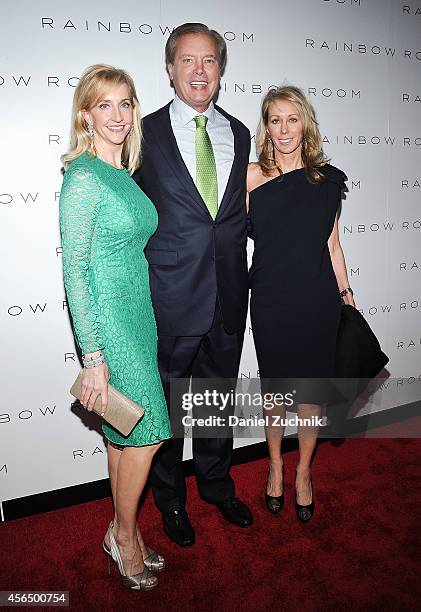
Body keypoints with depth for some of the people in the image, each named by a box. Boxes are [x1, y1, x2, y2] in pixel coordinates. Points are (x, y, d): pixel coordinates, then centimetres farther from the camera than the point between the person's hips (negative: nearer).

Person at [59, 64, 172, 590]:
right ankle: (124, 534, 25)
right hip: (107, 318, -8)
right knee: (147, 432, 0)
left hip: (137, 314, 8)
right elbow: (74, 270, -17)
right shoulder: (83, 177, -14)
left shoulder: (123, 174, 11)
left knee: (127, 434, 16)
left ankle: (124, 533, 34)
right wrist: (93, 356, -19)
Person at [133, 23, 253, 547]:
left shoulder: (238, 134, 9)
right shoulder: (147, 133, -3)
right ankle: (170, 499, 36)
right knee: (165, 404, 12)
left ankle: (216, 484, 43)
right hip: (170, 300, -3)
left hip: (228, 297, 4)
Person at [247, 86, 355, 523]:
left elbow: (332, 244, 10)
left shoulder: (327, 178, 5)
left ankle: (303, 472, 32)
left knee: (311, 389, 9)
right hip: (270, 301, -1)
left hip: (318, 300, 2)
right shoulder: (252, 176, -1)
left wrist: (346, 294, 12)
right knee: (274, 388, 12)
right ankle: (276, 466, 36)